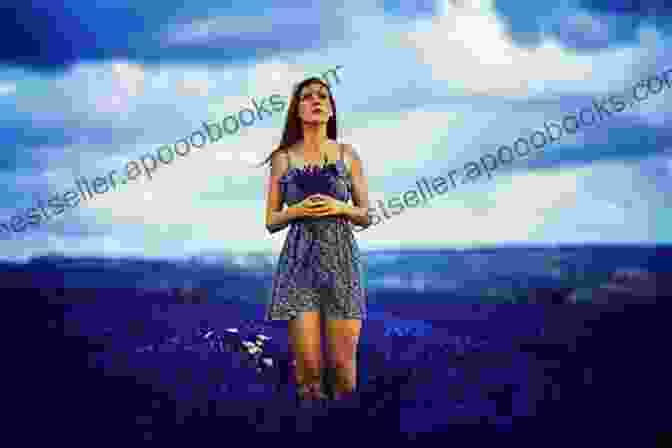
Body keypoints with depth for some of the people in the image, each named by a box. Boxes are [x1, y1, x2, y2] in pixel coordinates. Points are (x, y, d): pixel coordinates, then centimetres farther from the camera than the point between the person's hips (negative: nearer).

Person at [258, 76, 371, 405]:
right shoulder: (283, 158, 6)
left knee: (343, 363, -4)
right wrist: (296, 210, -11)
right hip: (300, 260, -1)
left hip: (341, 259, 1)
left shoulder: (348, 155, 7)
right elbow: (271, 221, 8)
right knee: (308, 365, -8)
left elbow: (366, 216, 11)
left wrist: (340, 208, -9)